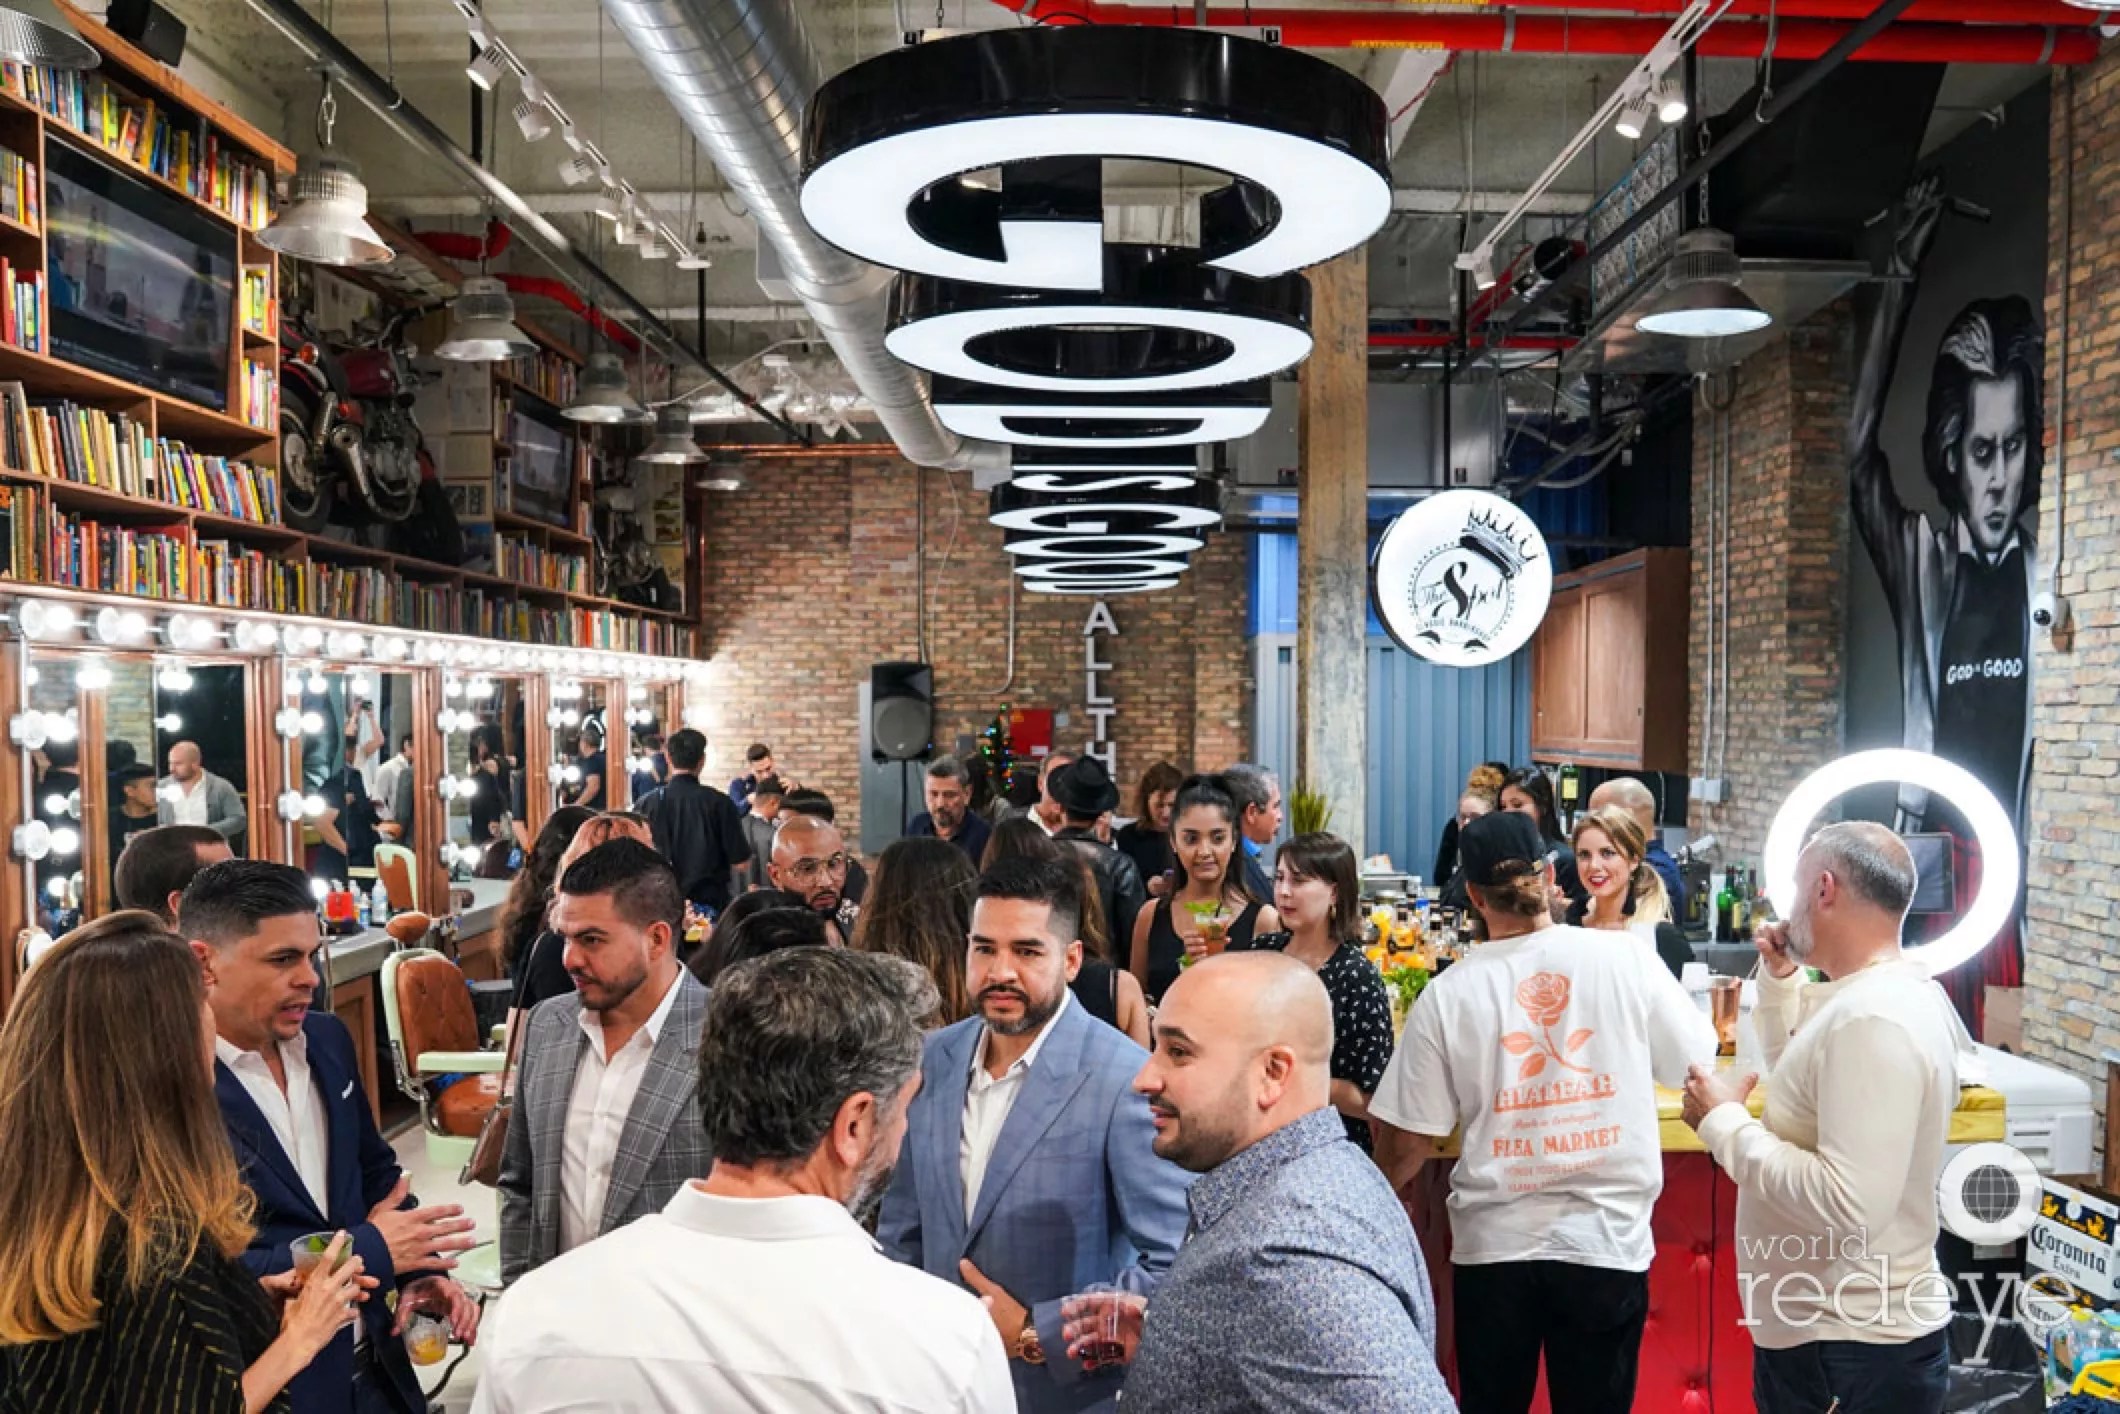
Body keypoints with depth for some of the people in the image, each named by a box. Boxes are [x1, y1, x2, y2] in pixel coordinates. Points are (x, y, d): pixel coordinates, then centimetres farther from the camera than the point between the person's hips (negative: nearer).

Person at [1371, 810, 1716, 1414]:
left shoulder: (1448, 992, -9)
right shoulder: (1627, 957, -8)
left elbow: (1409, 1140, -4)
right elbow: (1698, 1060, 6)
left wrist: (1381, 1196, 16)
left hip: (1494, 1242, 0)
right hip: (1607, 1239, 1)